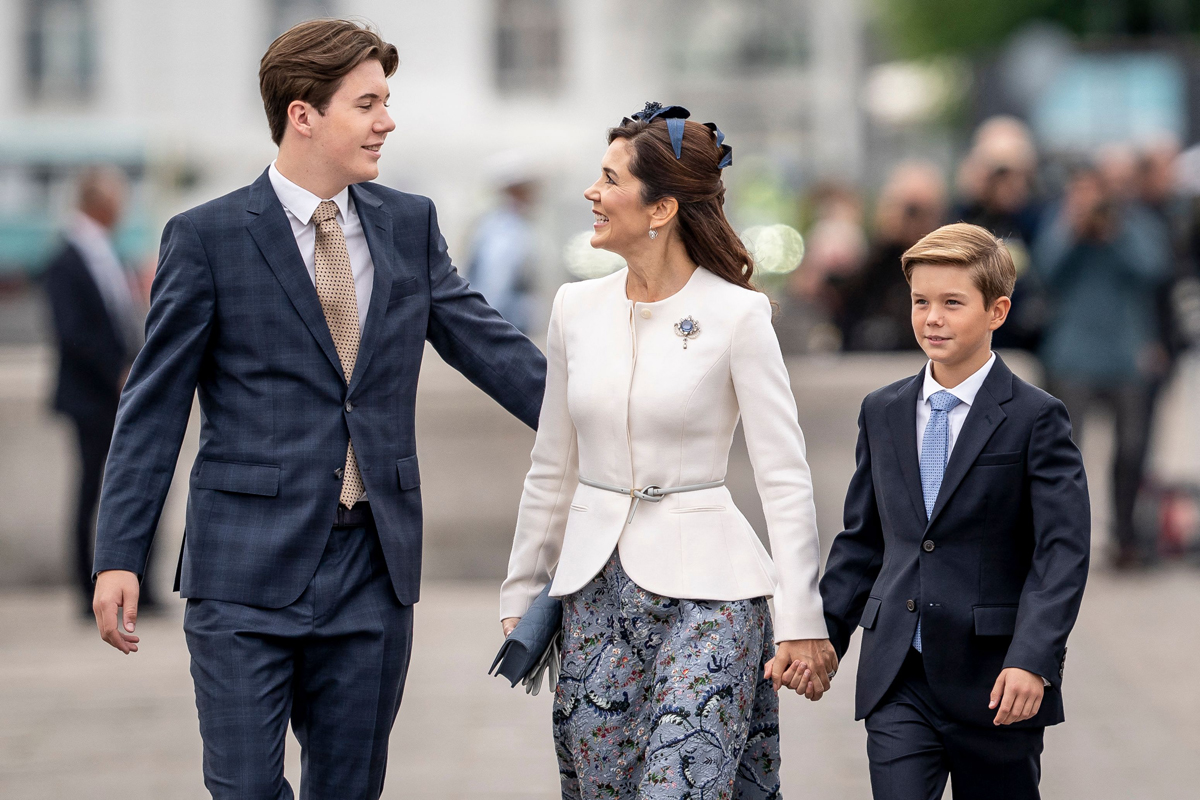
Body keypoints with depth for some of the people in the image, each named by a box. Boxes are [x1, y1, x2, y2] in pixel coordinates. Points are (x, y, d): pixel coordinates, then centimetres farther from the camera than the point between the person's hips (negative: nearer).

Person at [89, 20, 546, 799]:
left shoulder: (410, 224, 9)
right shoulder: (207, 237, -4)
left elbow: (490, 347, 11)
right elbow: (153, 407, -3)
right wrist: (119, 557, -7)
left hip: (374, 565, 4)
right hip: (249, 572, -4)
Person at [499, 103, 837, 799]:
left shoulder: (736, 315, -8)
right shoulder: (578, 309, 7)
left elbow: (786, 478, -8)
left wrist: (802, 619, -13)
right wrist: (521, 596, 15)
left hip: (704, 589, -5)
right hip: (596, 590, 5)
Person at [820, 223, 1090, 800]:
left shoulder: (1035, 419, -5)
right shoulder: (882, 413, 10)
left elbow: (1063, 551, -12)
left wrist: (1033, 659, -22)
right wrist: (821, 634, 9)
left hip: (995, 685, -3)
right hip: (897, 683, 3)